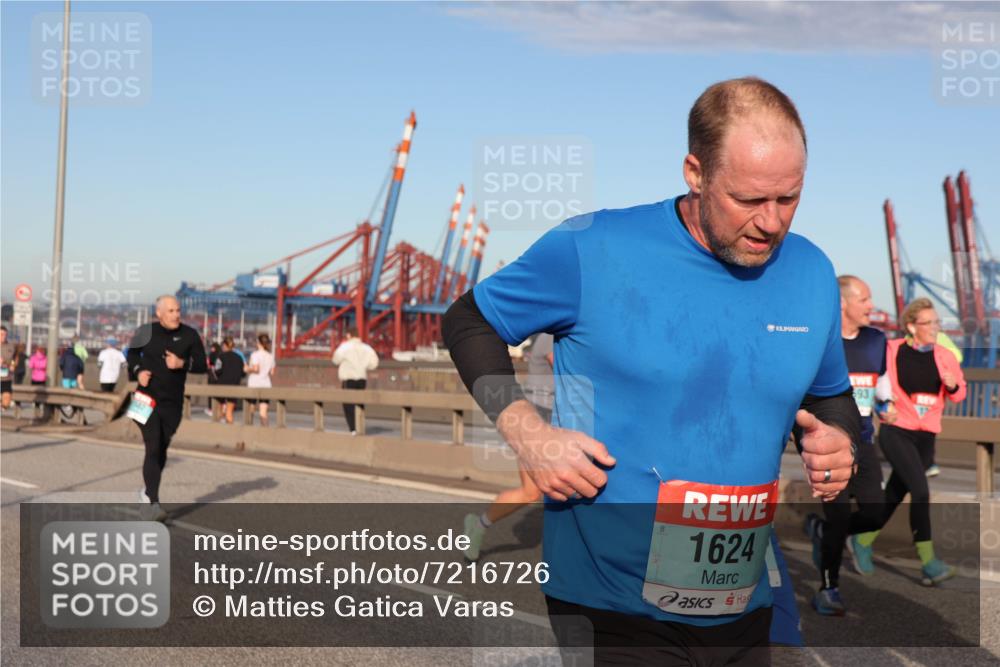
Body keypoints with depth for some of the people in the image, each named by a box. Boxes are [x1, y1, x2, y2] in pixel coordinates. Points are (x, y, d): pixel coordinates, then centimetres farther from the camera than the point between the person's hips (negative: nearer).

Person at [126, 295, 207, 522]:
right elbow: (132, 352, 15)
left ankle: (148, 494, 37)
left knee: (161, 450, 14)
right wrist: (138, 371, -4)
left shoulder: (189, 335, -3)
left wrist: (182, 364, -20)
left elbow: (202, 365, -2)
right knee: (153, 449, -14)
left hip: (172, 404, 2)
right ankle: (153, 503, -15)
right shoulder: (147, 332, -3)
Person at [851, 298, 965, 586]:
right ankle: (928, 562, -14)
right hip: (896, 432, -5)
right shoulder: (892, 351, -7)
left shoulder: (944, 356, 5)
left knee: (896, 494, 12)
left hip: (925, 436, 5)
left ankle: (863, 541, 33)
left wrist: (953, 385, -11)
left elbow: (958, 396, 10)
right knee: (920, 490, -18)